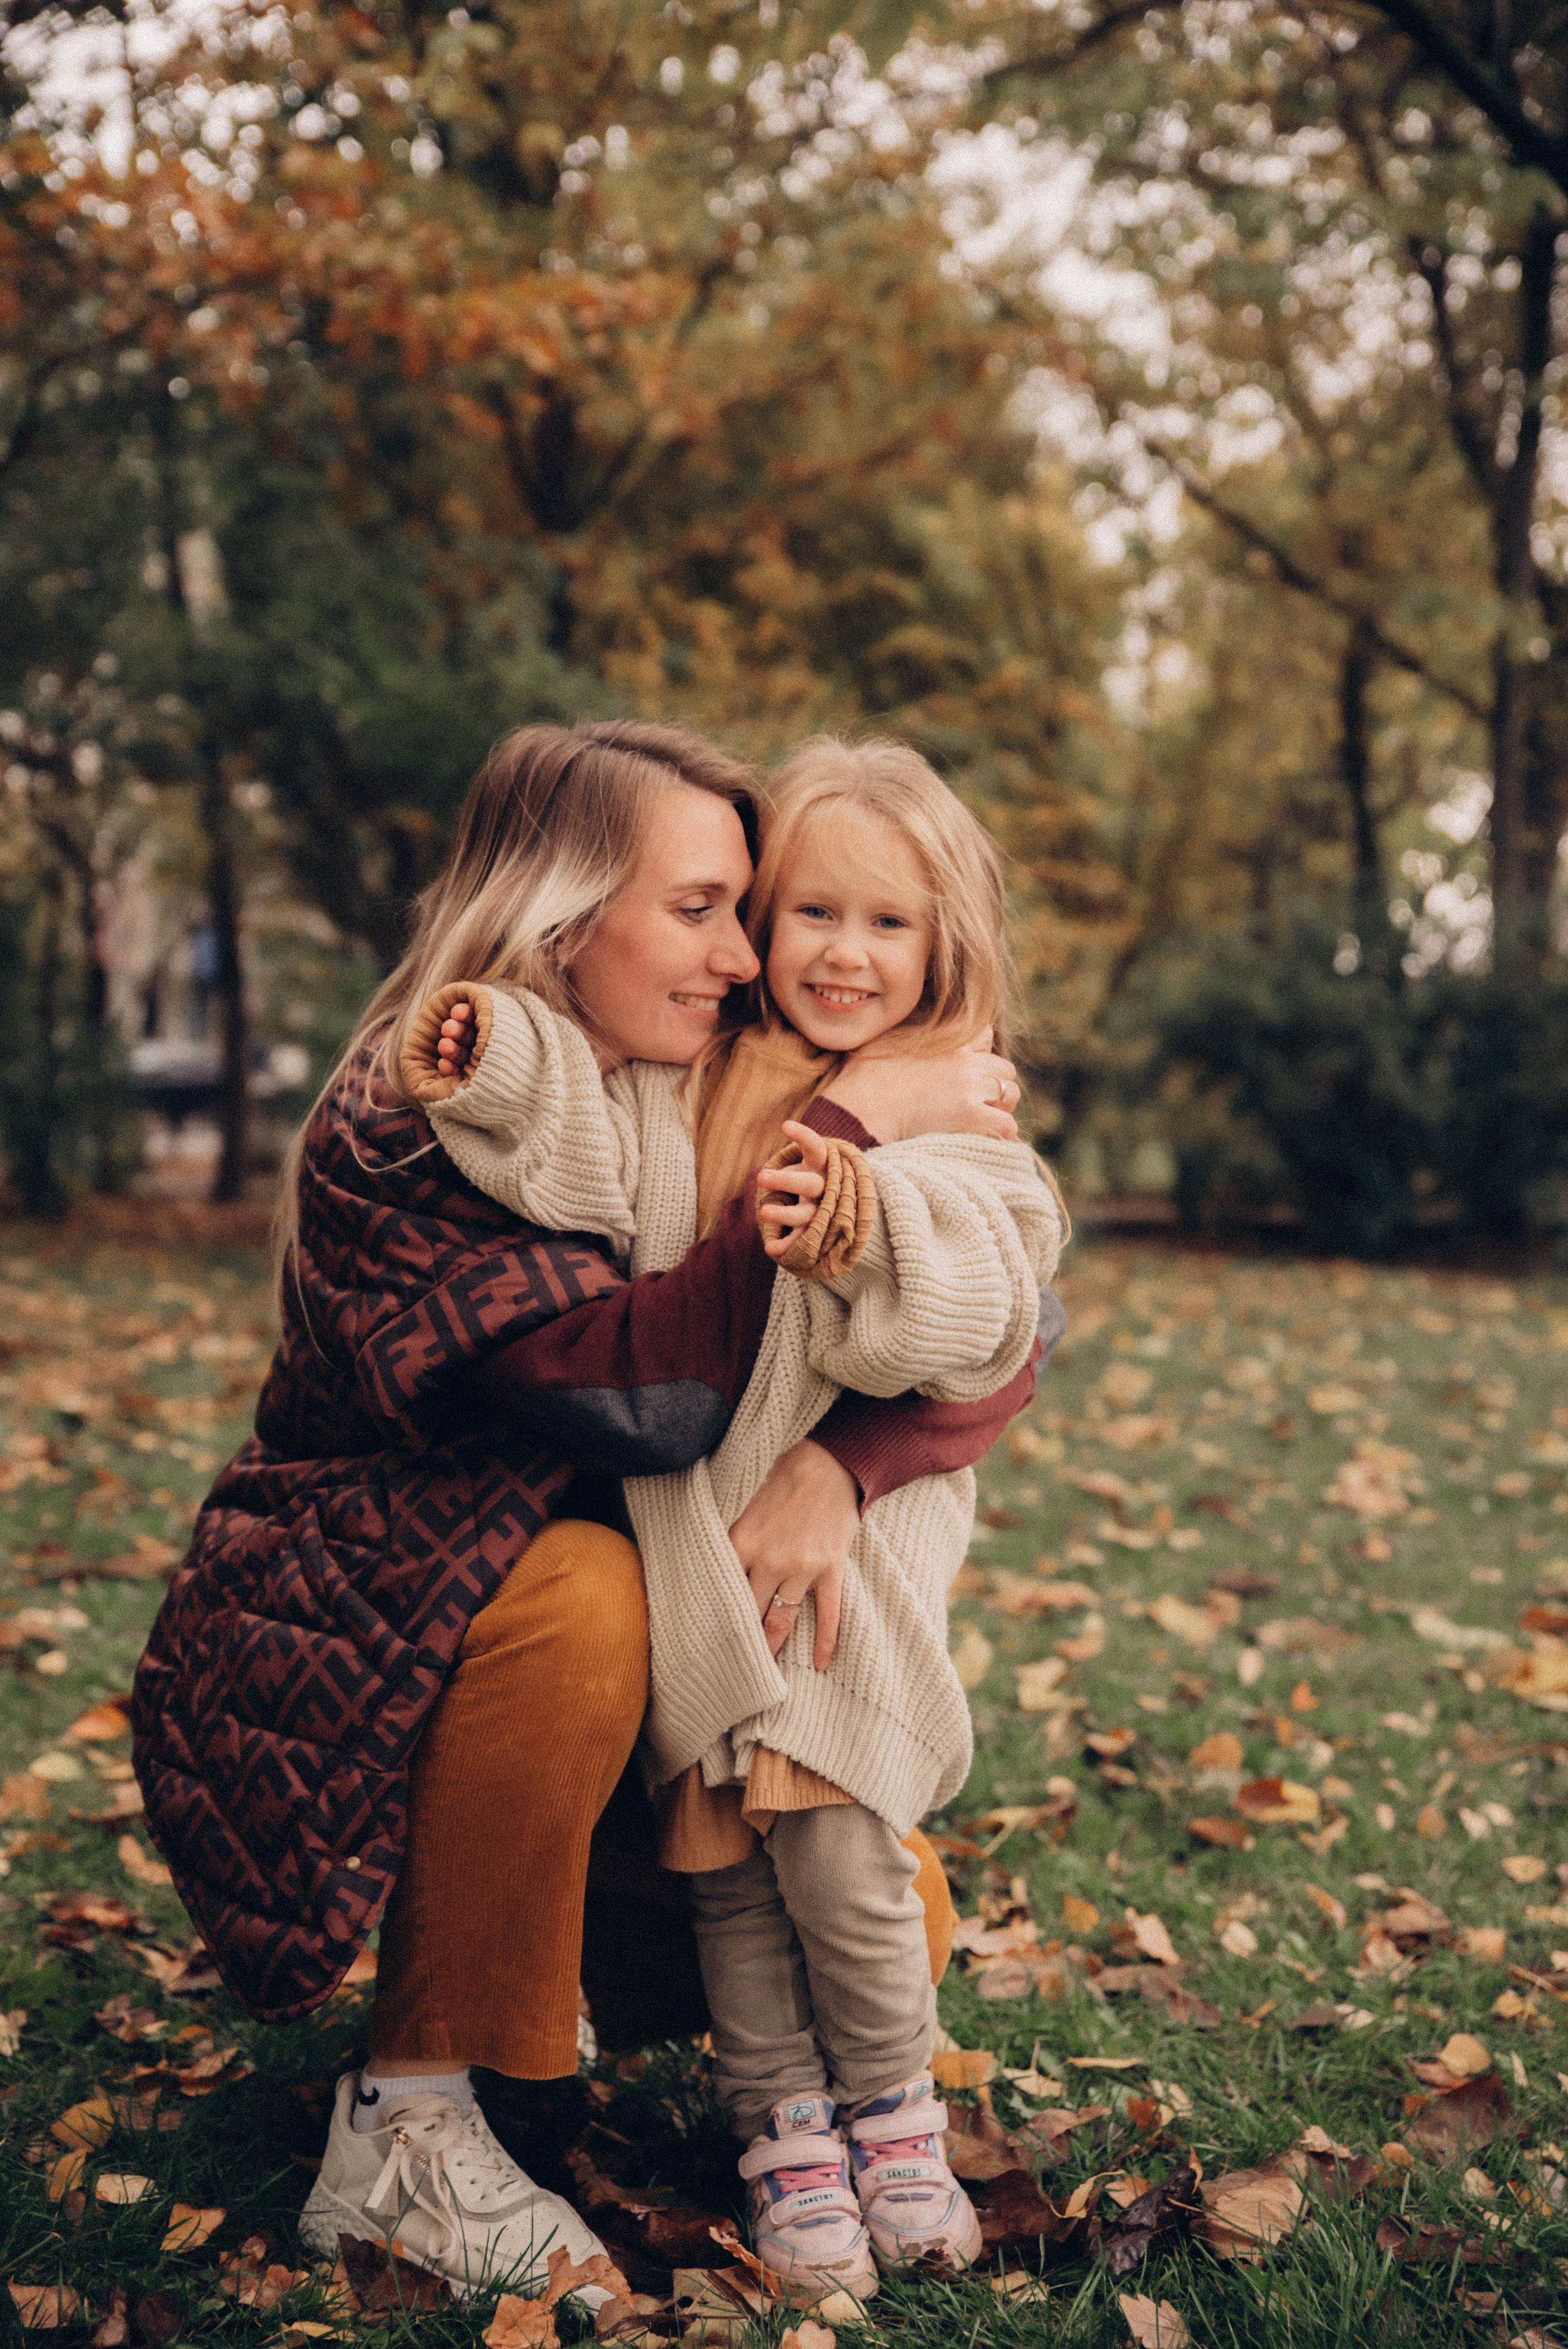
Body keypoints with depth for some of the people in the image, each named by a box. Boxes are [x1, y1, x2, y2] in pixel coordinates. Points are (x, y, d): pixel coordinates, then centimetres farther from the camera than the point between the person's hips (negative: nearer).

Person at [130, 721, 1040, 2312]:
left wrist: (841, 1466, -31)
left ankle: (531, 1971, 21)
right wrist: (847, 1132, -29)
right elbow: (645, 1391, -32)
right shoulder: (395, 1134, -20)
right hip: (316, 1686, -6)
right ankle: (405, 2118, -16)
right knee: (577, 1591, -35)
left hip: (603, 1695, 6)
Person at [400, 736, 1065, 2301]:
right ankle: (782, 2129, 22)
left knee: (835, 1835, -8)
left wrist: (865, 1222, -27)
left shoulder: (956, 1125, 4)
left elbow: (979, 1301, -11)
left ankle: (889, 2109, 18)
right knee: (724, 1842, 3)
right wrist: (500, 1069, -28)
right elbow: (610, 1172, -12)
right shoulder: (699, 1083, 6)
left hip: (854, 1531, -1)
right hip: (691, 1530, 2)